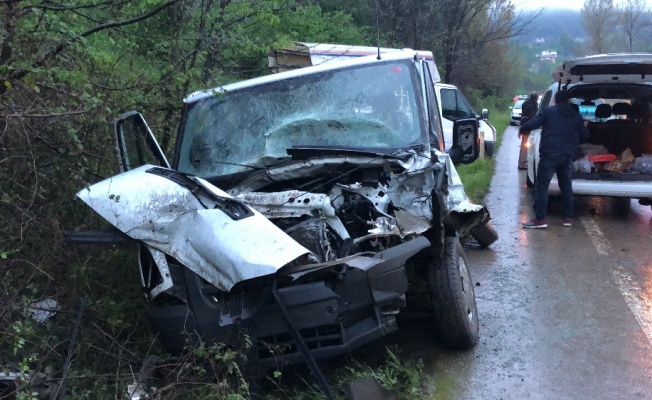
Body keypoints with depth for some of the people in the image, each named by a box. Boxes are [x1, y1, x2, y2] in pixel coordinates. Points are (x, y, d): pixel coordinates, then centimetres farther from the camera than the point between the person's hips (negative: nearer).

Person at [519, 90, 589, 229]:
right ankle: (568, 218, 18)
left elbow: (532, 124, -7)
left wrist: (521, 130, 13)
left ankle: (540, 219, -8)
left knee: (541, 186, -3)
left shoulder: (548, 112, 4)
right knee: (566, 187, 17)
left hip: (550, 154, -4)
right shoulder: (577, 116, 16)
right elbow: (585, 136, 20)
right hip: (568, 155, 5)